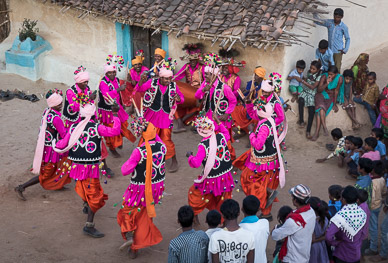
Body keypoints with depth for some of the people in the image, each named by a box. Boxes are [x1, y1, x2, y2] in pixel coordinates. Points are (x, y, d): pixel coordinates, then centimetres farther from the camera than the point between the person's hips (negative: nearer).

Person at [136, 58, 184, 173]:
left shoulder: (173, 86, -4)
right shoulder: (152, 82, -7)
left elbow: (182, 98, 6)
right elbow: (139, 89, -10)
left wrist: (178, 99, -19)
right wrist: (141, 82, -32)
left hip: (166, 116, 0)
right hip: (152, 115, 0)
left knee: (166, 139, 0)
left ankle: (174, 161, 17)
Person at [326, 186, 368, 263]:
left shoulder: (340, 216, -29)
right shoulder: (362, 213, -10)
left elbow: (328, 236, -36)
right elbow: (364, 234, 3)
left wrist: (335, 243, -17)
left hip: (342, 255, -5)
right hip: (356, 254, 5)